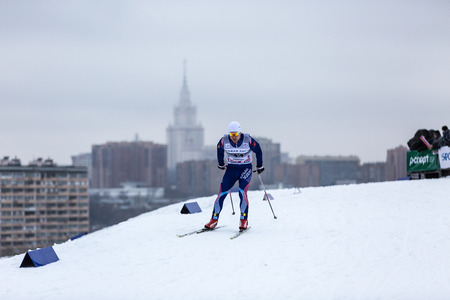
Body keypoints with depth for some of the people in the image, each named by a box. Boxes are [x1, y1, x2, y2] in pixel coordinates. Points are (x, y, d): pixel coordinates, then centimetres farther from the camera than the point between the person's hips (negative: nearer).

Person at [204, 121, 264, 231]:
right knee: (222, 193, -6)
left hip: (245, 168, -3)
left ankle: (244, 220, -9)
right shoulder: (224, 140, -10)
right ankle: (214, 220, 4)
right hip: (231, 168, 3)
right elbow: (219, 150, 13)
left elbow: (258, 151, 0)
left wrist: (259, 166, 8)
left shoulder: (248, 140, -16)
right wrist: (221, 164, 24)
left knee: (242, 192, -21)